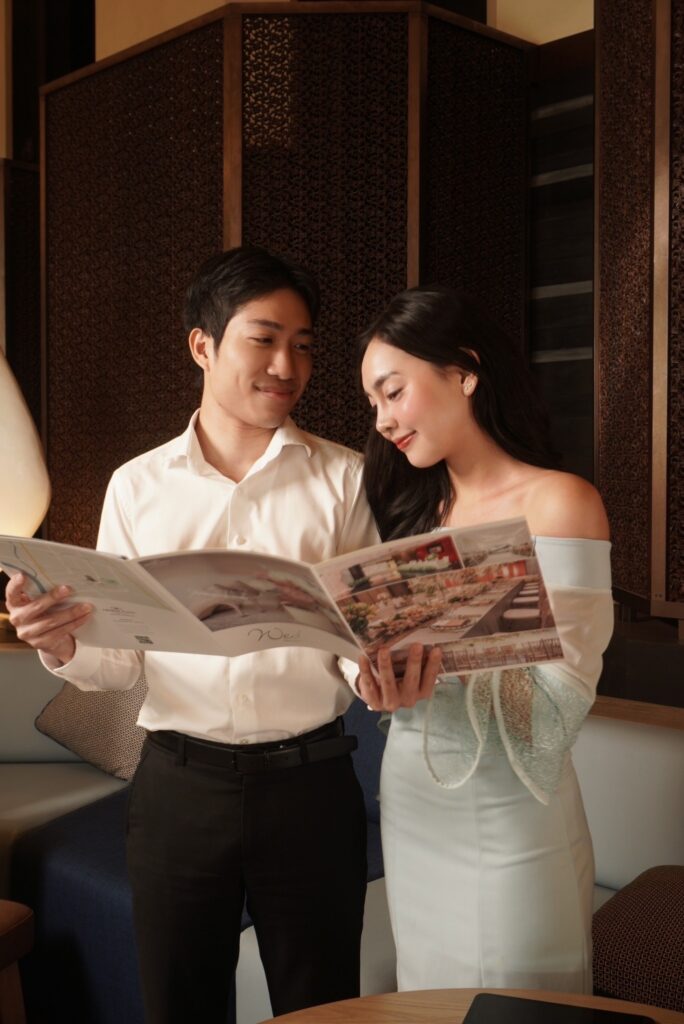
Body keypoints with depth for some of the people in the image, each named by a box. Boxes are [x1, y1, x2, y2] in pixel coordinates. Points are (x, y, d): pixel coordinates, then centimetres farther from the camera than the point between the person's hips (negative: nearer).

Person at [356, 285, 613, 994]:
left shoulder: (560, 503, -13)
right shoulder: (417, 506, 7)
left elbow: (559, 704, -18)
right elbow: (395, 659, 6)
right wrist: (381, 674, -15)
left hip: (507, 822, -5)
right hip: (412, 802, 6)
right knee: (424, 998, 20)